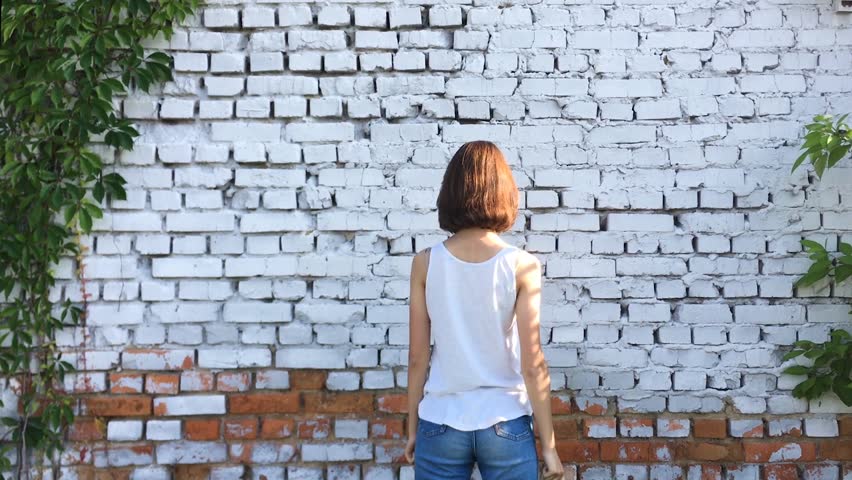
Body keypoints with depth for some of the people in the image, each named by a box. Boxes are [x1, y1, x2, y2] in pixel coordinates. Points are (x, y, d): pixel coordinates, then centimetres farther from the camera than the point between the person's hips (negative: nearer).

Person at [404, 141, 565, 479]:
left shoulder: (425, 263, -5)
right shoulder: (521, 266, -9)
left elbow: (417, 358, -1)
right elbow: (532, 365, -9)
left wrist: (413, 429, 10)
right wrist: (548, 444, -1)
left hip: (441, 425, 1)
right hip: (505, 425, -1)